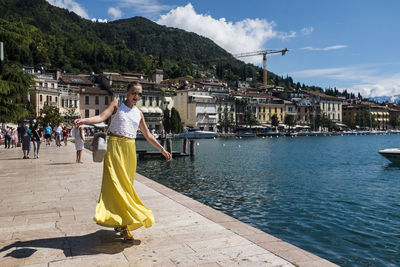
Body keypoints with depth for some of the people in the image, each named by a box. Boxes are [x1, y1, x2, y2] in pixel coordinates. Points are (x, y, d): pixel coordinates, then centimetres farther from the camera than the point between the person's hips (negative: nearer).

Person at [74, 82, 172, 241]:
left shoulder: (139, 113, 18)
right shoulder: (117, 104, 7)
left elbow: (148, 135, 23)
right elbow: (102, 117, -8)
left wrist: (162, 150, 23)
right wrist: (83, 120, -26)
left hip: (130, 149, 4)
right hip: (115, 146, -4)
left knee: (127, 184, 3)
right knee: (115, 182, -12)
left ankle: (122, 221, 13)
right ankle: (124, 227, -14)